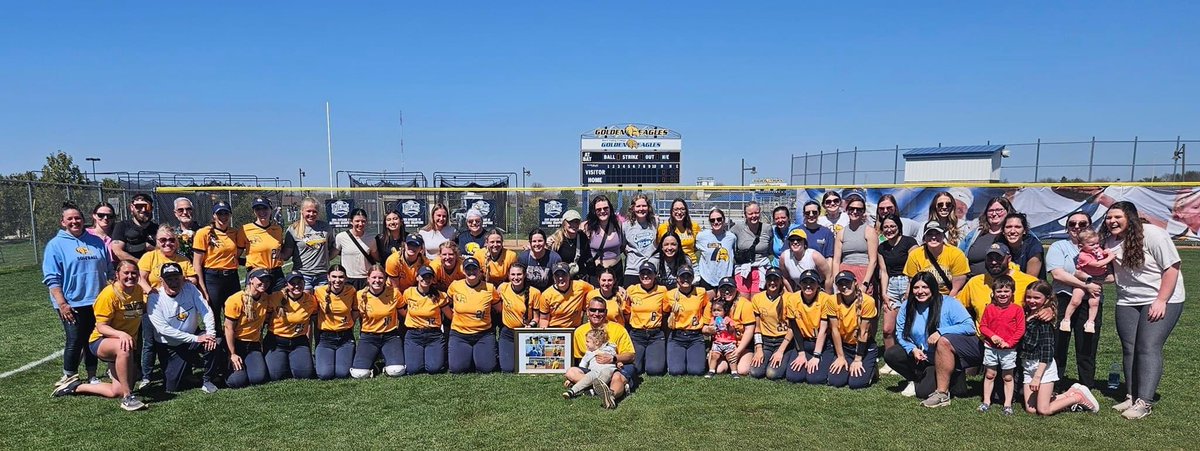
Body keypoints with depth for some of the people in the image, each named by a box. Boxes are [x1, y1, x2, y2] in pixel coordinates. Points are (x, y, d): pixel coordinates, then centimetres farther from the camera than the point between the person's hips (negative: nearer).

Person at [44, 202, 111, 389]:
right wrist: (62, 304, -14)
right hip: (72, 304, -4)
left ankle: (92, 376, 24)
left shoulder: (96, 242, 11)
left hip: (98, 302, 4)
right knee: (75, 342, 0)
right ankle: (70, 378, 17)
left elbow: (109, 270, 16)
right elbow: (52, 279, -7)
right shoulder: (56, 245, -2)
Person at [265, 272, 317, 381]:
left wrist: (309, 347, 11)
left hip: (299, 342, 1)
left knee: (305, 374, -18)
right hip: (276, 342, -1)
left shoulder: (311, 300, -5)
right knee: (275, 375, -19)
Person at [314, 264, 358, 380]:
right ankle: (316, 360, 18)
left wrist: (349, 326, 2)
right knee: (324, 374, -17)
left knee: (342, 373, -15)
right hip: (325, 337, 0)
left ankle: (349, 357, 20)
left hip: (346, 337, 1)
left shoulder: (352, 291, -6)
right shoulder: (319, 291, -9)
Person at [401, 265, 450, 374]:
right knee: (413, 369, -16)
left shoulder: (439, 296, -3)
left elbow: (450, 316, 7)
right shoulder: (408, 293, -2)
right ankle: (419, 354, 18)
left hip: (434, 336, -1)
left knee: (434, 368, -17)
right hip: (413, 335, 1)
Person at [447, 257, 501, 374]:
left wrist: (484, 314, 5)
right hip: (459, 334, 1)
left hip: (484, 334, -1)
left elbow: (498, 309, 10)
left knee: (486, 368, -16)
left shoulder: (490, 288, -5)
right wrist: (454, 316, 8)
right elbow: (448, 304, 17)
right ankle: (469, 355, 17)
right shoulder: (455, 286, -3)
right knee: (456, 368, -17)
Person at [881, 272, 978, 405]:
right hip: (926, 357, 5)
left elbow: (970, 326, -20)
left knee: (944, 341, -38)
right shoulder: (907, 306, 0)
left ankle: (942, 394, -29)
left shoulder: (949, 303, -12)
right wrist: (912, 349, -17)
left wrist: (941, 331, -30)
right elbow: (900, 333, 2)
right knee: (890, 354, -14)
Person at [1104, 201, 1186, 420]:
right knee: (1129, 349, 4)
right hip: (1128, 302, 6)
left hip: (1162, 299, -6)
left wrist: (1161, 301, -19)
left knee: (1148, 348, -12)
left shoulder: (1152, 234, -15)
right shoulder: (1110, 241, 5)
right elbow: (1111, 271, 16)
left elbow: (1172, 267, -16)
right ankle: (1131, 396, 13)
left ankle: (1144, 402, -10)